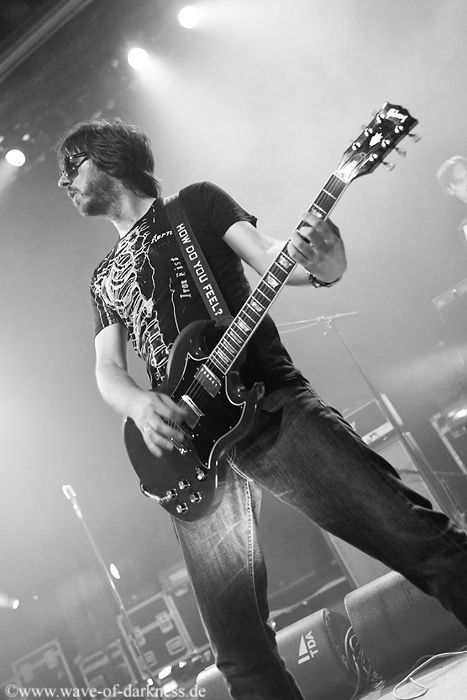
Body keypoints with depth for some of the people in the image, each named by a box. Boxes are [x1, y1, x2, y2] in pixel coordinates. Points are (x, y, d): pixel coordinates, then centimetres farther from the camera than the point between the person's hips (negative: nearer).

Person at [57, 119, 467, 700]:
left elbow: (271, 260, 2)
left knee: (417, 538, -13)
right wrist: (139, 404, -11)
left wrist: (320, 264, -23)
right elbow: (107, 369, 13)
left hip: (269, 405, -3)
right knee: (238, 650, -2)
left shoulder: (195, 203, 14)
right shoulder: (105, 276, 24)